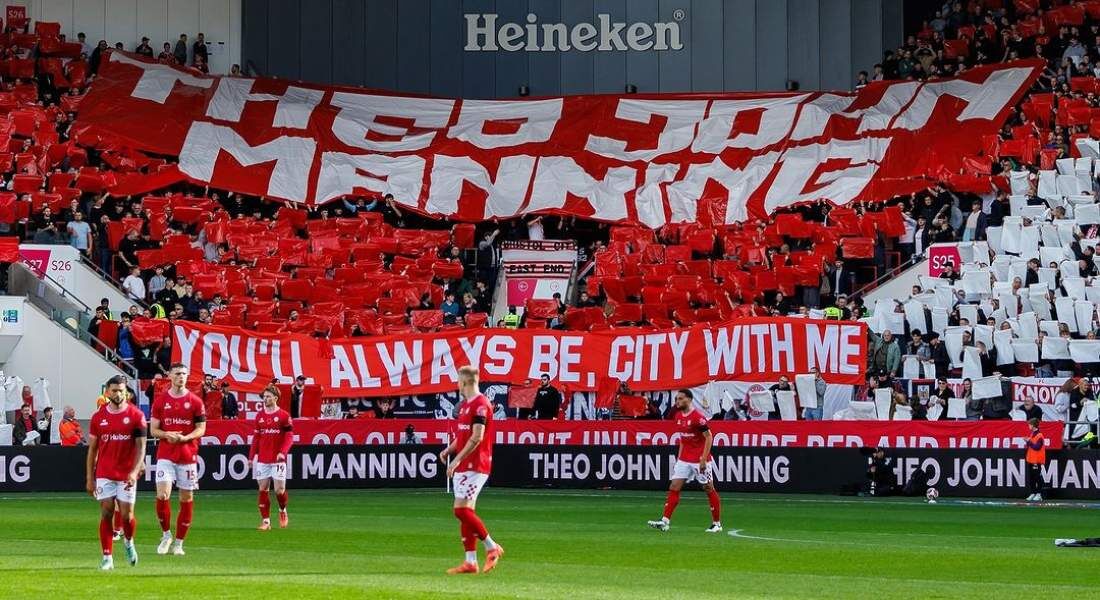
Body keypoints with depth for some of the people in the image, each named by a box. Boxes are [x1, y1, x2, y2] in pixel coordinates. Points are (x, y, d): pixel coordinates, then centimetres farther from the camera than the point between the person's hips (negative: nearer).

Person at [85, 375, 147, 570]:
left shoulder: (136, 415, -2)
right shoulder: (98, 417, 5)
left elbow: (141, 446, -3)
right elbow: (92, 449, 9)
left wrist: (135, 471, -16)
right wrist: (89, 478, 5)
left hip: (126, 475, -1)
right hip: (104, 474, 1)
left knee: (126, 515, -2)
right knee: (106, 514, -3)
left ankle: (129, 542, 29)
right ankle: (107, 558, 0)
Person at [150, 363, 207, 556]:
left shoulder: (195, 401, 2)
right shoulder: (160, 400, 4)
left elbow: (201, 429, 2)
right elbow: (153, 429, 5)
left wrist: (185, 437, -16)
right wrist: (166, 435, -16)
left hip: (188, 455, 0)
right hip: (165, 455, 0)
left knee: (186, 499, 2)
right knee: (162, 495, -14)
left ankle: (179, 542, 13)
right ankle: (166, 535, 7)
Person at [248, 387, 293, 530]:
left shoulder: (284, 415, -3)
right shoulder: (260, 416, 10)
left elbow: (289, 437, -6)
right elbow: (256, 437, 14)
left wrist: (283, 452, -21)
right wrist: (251, 456, 10)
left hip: (278, 459, -4)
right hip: (262, 459, 4)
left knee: (279, 490, -6)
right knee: (263, 490, 1)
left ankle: (282, 511, 23)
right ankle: (265, 521, 5)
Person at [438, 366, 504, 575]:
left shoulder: (480, 404, -14)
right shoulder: (464, 405, 17)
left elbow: (477, 437, -21)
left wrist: (457, 459, -21)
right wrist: (448, 450, 10)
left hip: (474, 466, -10)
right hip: (463, 466, 10)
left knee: (462, 509, -14)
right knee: (464, 511, 7)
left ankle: (492, 547, -3)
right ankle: (470, 561, 8)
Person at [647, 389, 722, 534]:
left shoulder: (698, 417, -16)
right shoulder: (678, 416, 7)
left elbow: (709, 437, -15)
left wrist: (703, 459, -19)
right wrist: (679, 455, 14)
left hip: (700, 460, -7)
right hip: (684, 459, 7)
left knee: (709, 489, 3)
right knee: (674, 487, -2)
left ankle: (717, 524, 12)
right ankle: (664, 521, -5)